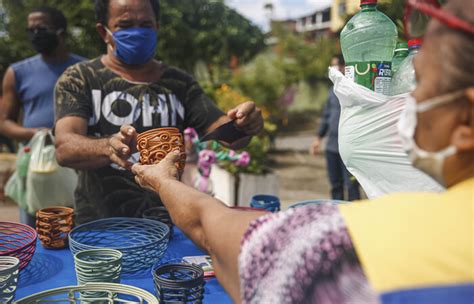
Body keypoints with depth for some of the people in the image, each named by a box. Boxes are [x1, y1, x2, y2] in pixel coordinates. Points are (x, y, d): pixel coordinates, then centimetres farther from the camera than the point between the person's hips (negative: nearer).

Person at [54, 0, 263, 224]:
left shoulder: (179, 83, 9)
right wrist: (109, 147, -32)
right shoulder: (78, 80, 2)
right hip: (99, 225, -2)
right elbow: (65, 148, -12)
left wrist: (241, 126, -21)